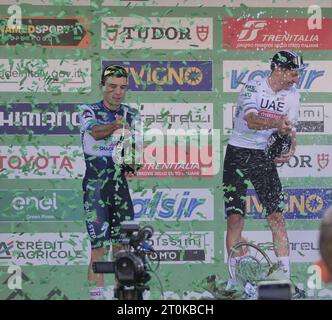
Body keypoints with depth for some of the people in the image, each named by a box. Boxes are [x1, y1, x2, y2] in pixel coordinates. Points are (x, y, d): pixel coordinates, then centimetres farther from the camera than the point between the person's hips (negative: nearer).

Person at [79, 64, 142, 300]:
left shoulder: (132, 116, 9)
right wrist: (114, 126, -45)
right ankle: (97, 293, -9)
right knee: (100, 245, -11)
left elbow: (137, 151, 8)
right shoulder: (89, 111, -4)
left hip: (120, 184, 4)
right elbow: (95, 131, -25)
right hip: (95, 185, -4)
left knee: (122, 242, 6)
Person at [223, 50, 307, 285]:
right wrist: (276, 123, -48)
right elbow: (251, 119, -29)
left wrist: (290, 151, -17)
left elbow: (290, 129, 4)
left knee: (277, 216, -6)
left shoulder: (293, 96, 3)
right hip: (238, 153, -3)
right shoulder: (253, 87, -13)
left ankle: (285, 276, -2)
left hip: (265, 157, 4)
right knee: (235, 218, -5)